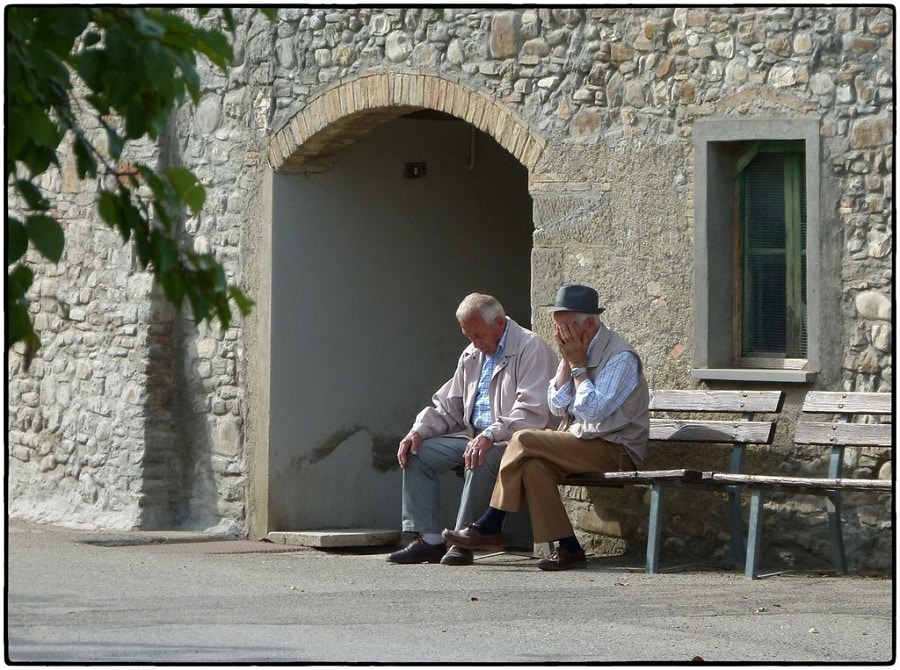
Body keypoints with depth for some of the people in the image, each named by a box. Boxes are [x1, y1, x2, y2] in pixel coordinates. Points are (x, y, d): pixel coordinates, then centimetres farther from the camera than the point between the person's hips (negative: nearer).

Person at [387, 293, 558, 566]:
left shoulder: (531, 349, -11)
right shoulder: (472, 356, 16)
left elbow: (533, 413, -24)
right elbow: (447, 407, 21)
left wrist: (491, 435, -35)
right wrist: (419, 431, 1)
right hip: (475, 437, 9)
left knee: (482, 458, -38)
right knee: (416, 453, -5)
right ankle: (428, 539, -9)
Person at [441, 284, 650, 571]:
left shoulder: (620, 357, -12)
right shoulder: (576, 351, 13)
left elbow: (593, 411, -20)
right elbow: (557, 406, 7)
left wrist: (578, 364, -12)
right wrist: (567, 361, -3)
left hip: (615, 451, -8)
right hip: (580, 444, 8)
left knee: (524, 441, -21)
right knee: (534, 465, -21)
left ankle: (490, 527, -12)